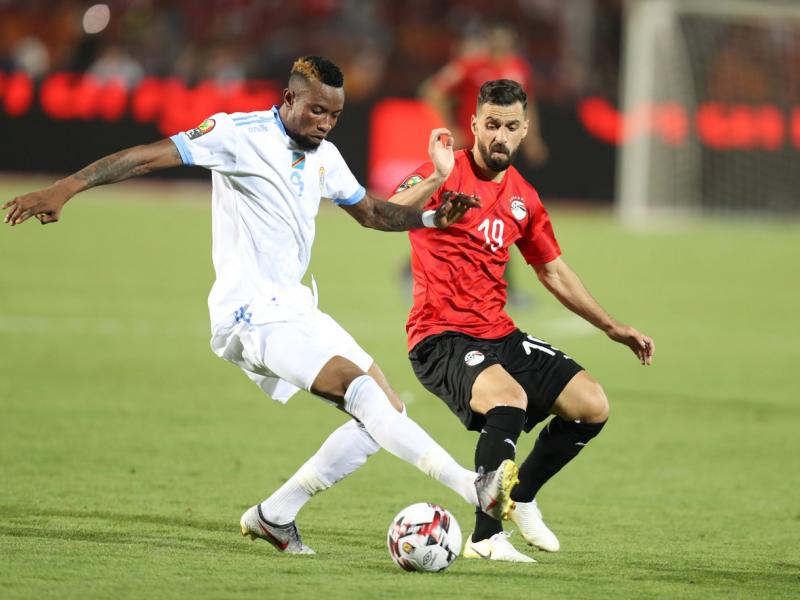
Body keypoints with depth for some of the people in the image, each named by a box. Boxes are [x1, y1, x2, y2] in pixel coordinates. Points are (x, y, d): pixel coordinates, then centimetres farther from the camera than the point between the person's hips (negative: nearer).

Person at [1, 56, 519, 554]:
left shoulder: (324, 156, 13)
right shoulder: (240, 134, -10)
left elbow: (371, 212, 26)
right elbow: (149, 156, -14)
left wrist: (432, 217, 7)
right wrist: (65, 189, -23)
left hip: (297, 308, 9)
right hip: (254, 313, -9)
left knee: (386, 410, 5)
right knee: (362, 388, -24)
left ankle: (275, 516, 9)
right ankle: (475, 487, -33)